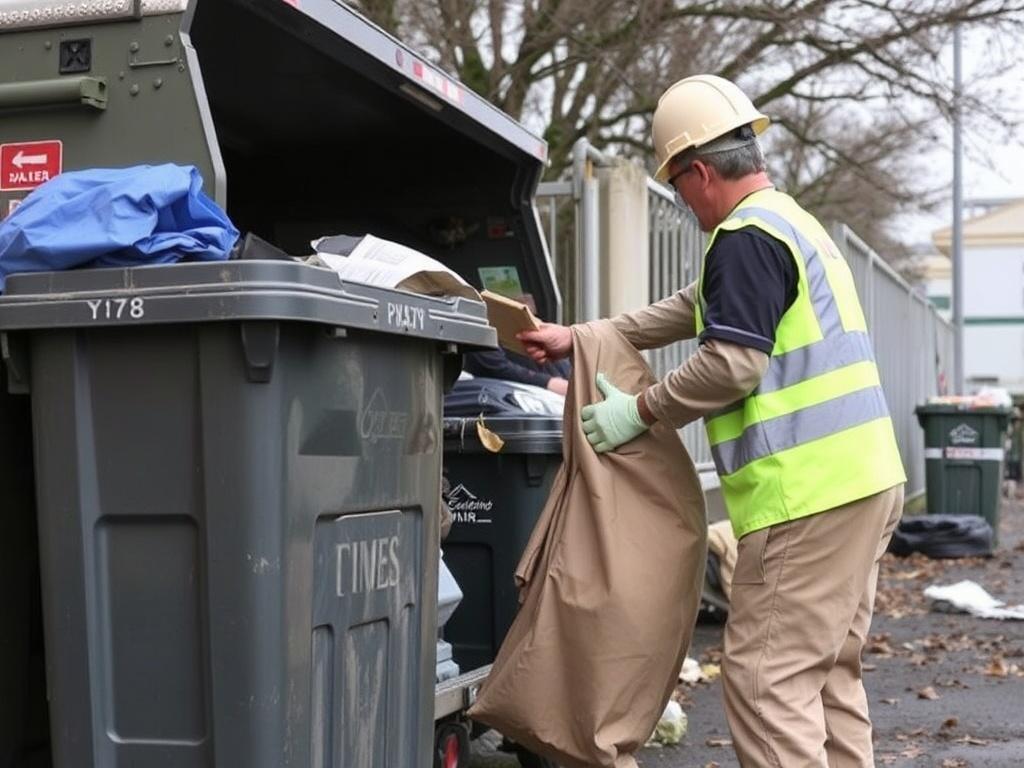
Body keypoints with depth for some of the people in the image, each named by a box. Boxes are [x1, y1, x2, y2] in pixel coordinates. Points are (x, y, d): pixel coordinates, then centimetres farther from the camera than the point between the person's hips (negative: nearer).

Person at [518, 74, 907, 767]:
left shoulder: (746, 236, -11)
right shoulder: (796, 224, 22)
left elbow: (732, 365, -19)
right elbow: (692, 311, 29)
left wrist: (640, 409, -6)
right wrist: (579, 339, 30)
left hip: (806, 496, -10)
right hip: (864, 482, 10)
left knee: (767, 677, -6)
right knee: (828, 671, 15)